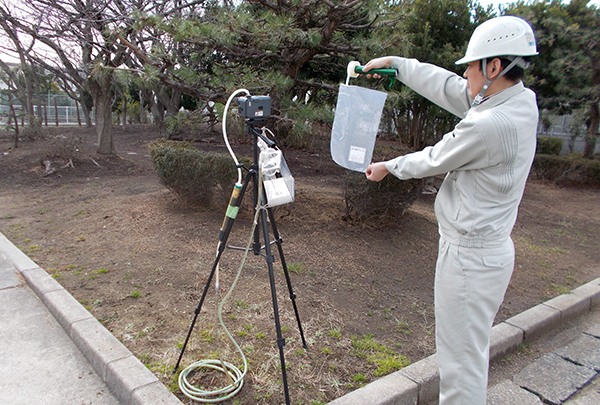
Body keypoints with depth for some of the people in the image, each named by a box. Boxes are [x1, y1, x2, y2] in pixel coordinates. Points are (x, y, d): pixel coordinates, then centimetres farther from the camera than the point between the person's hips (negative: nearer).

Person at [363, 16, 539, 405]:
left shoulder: (489, 125, -25)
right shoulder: (523, 102, 2)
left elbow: (433, 160, -11)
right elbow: (448, 86, 10)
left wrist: (388, 167, 8)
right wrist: (397, 63, 17)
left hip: (470, 256, -10)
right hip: (493, 248, 10)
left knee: (461, 358, 5)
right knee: (474, 349, 24)